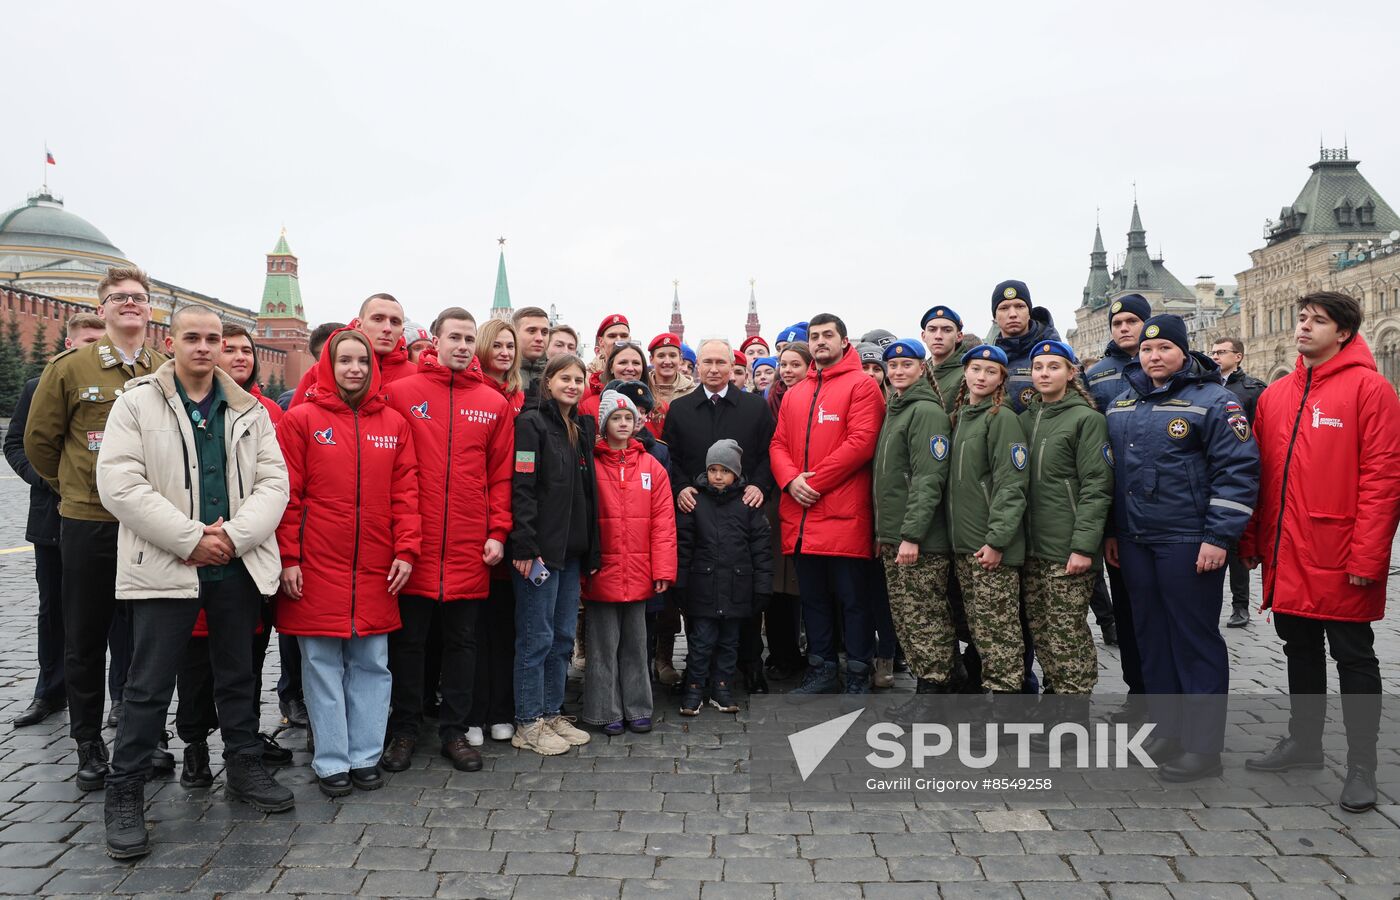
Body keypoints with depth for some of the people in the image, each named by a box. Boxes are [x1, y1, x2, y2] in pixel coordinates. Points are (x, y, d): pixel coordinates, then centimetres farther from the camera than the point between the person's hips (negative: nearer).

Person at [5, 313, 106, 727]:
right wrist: (44, 478, -9)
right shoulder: (37, 389, 6)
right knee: (53, 608, 14)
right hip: (53, 517, 3)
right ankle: (51, 693, 28)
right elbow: (14, 444, 6)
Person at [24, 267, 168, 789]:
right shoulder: (70, 367, -3)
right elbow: (39, 440, 5)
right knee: (86, 638, 9)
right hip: (88, 524, -1)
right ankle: (88, 744, 25)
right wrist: (71, 489, 12)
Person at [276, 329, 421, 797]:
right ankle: (331, 761, 17)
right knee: (323, 665, 5)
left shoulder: (394, 423, 8)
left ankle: (366, 756, 21)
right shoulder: (301, 419, 0)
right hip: (317, 568, -3)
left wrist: (406, 550, -2)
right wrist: (288, 558, -7)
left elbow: (405, 492, 6)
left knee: (372, 665, 9)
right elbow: (288, 494, -3)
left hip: (376, 570, 3)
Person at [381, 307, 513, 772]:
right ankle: (404, 729, 25)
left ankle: (455, 730, 24)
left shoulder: (494, 403, 6)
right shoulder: (400, 393, 0)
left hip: (470, 548, 2)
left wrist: (498, 532, 0)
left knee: (462, 641, 11)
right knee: (408, 639, 10)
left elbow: (501, 474, 7)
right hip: (413, 544, -2)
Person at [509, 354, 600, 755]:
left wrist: (593, 549, 14)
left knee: (563, 636, 12)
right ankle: (528, 725, 10)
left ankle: (551, 714, 24)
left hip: (572, 550, 8)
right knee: (537, 638, -1)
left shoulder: (583, 428, 15)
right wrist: (525, 547, -20)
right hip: (540, 549, -7)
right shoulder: (532, 423, -7)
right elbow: (522, 488, -14)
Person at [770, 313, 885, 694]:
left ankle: (858, 676, 13)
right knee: (812, 597, 13)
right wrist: (791, 480, -6)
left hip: (844, 513, -6)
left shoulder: (861, 385, -2)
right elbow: (779, 444, 14)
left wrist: (814, 481, -13)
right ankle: (821, 672, 24)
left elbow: (861, 442, -13)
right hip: (802, 517, 6)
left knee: (852, 598, 2)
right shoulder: (794, 394, 18)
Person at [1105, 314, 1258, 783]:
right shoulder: (1122, 404, 13)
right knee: (1151, 636, 14)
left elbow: (1238, 471, -12)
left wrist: (1218, 537, -16)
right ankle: (1167, 726, 28)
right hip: (1135, 541, 7)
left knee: (1196, 640, 1)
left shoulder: (1212, 401, -7)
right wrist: (1111, 531, 15)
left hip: (1189, 544, -6)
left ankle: (1203, 744, 11)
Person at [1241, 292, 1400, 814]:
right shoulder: (1274, 396, 10)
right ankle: (1304, 742, 32)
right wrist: (1252, 541, 9)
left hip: (1341, 559, -6)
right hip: (1287, 556, 6)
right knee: (1300, 650, 17)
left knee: (1353, 656, 5)